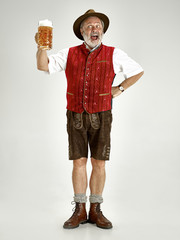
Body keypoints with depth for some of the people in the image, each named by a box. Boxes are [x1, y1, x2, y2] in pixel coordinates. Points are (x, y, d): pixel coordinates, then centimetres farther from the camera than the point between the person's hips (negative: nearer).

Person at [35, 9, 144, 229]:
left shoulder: (113, 54, 1)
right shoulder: (70, 54, 5)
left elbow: (138, 71, 11)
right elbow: (43, 66, -3)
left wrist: (119, 89, 3)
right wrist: (42, 46, -21)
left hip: (101, 117, -1)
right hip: (75, 116, 1)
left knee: (99, 163, 0)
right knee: (79, 162, 1)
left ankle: (95, 211, 11)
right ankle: (79, 211, 9)